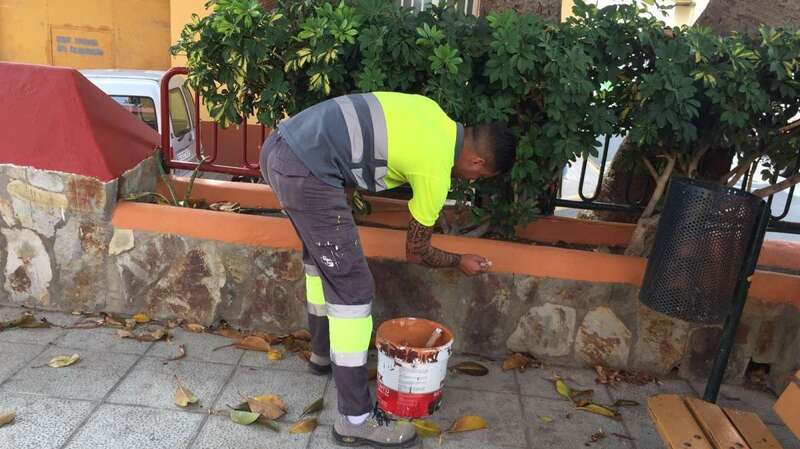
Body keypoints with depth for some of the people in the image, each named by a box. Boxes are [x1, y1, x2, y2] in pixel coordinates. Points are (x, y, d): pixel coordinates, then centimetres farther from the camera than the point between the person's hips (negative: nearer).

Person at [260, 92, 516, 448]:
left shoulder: (435, 113, 15)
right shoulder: (436, 173, -6)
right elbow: (416, 252, 7)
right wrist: (460, 261, 25)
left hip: (280, 143, 10)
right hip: (305, 170, -10)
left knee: (321, 256, 27)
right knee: (353, 289, -3)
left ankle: (322, 352, 46)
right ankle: (355, 420, 6)